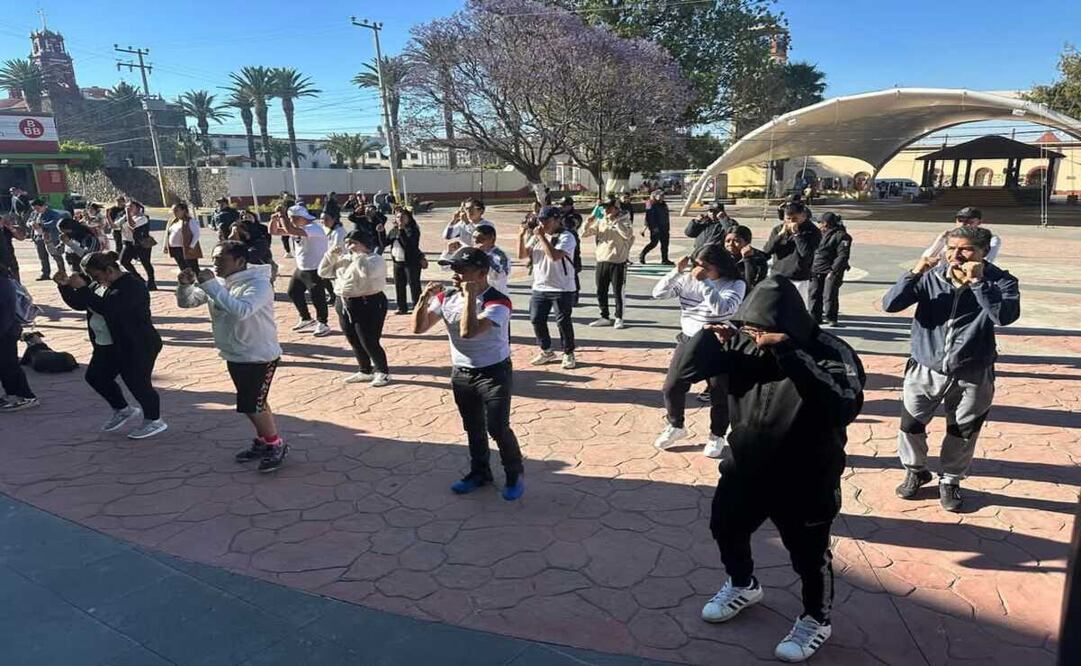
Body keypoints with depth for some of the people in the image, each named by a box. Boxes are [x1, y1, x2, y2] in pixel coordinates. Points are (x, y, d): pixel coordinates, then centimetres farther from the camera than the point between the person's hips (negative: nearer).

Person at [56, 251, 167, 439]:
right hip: (107, 346, 10)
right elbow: (79, 304, 15)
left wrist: (82, 288, -30)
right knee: (95, 377, 16)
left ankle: (154, 421, 12)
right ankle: (122, 410, 34)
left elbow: (106, 307, -33)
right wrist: (64, 286, 0)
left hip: (137, 346, -10)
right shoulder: (98, 284, 9)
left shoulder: (132, 286, -21)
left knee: (137, 382, -5)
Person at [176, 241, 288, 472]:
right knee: (254, 404, 19)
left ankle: (276, 445, 14)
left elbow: (240, 311, -38)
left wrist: (212, 285, -33)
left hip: (260, 356, -8)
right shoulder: (216, 281, 2)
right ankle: (263, 441, 36)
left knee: (251, 406, -4)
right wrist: (185, 285, -17)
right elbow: (186, 302, 4)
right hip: (234, 356, 8)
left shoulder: (258, 284, -22)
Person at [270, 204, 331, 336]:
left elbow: (290, 230, -38)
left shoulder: (315, 228, -24)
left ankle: (322, 324, 14)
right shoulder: (296, 228, 6)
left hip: (315, 271, -10)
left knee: (317, 298, -2)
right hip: (300, 269, 10)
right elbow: (274, 232, 13)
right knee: (293, 293, 18)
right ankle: (306, 319, 32)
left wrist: (282, 216, -23)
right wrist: (274, 220, -6)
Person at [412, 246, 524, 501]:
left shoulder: (498, 302, -23)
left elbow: (468, 331, -36)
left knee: (497, 428, -5)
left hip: (494, 374, -6)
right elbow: (419, 328, -3)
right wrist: (424, 298, -17)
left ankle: (515, 474, 18)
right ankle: (480, 472, 36)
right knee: (473, 428, 17)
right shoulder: (446, 297, -3)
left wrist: (470, 296, -31)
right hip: (460, 373, 6)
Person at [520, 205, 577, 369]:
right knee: (537, 320, 9)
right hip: (539, 288, 7)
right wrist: (522, 236, -8)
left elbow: (555, 256, -28)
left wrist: (542, 236, -25)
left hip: (562, 289, -7)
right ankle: (546, 351, 26)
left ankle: (568, 354, 17)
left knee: (563, 322, 0)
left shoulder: (566, 237, -12)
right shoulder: (536, 236, 10)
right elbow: (522, 255, 5)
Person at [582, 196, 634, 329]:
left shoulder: (624, 220, -2)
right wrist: (589, 221, -7)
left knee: (618, 292, 1)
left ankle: (619, 318, 12)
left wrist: (615, 221, -20)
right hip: (602, 261, 5)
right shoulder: (600, 221, 9)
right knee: (601, 292, 9)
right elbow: (584, 234, 9)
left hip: (618, 262, -5)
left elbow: (628, 234, -23)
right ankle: (604, 317, 22)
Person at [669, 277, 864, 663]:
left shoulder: (830, 354, -24)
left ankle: (816, 620, 42)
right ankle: (743, 586, 52)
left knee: (808, 554, 13)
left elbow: (845, 407, -44)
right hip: (745, 468, 5)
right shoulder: (743, 344, -11)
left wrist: (787, 354, -44)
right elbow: (682, 372, -10)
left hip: (806, 481, -5)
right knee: (726, 529, 22)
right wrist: (710, 336, -29)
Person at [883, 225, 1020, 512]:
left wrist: (979, 283, -33)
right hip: (925, 370, 1)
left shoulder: (1000, 281, -11)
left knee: (962, 434, 15)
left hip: (973, 377, -1)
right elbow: (890, 304, -14)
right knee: (910, 425, 13)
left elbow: (1006, 316, -29)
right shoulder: (930, 277, -8)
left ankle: (950, 482, 38)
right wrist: (913, 275, -25)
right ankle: (915, 471, 39)